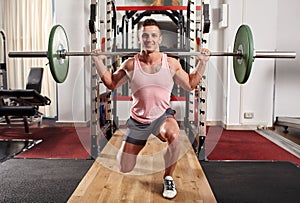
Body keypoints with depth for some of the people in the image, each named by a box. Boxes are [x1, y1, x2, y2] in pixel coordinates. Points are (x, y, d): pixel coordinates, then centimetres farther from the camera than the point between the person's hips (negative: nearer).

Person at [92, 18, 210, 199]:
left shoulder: (171, 63, -5)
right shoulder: (130, 65, -5)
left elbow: (190, 84, 7)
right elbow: (111, 84, 9)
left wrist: (202, 63, -1)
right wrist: (99, 62, 0)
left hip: (163, 116, -1)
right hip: (138, 120, 1)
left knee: (174, 137, -39)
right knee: (124, 169, 5)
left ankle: (168, 178, -11)